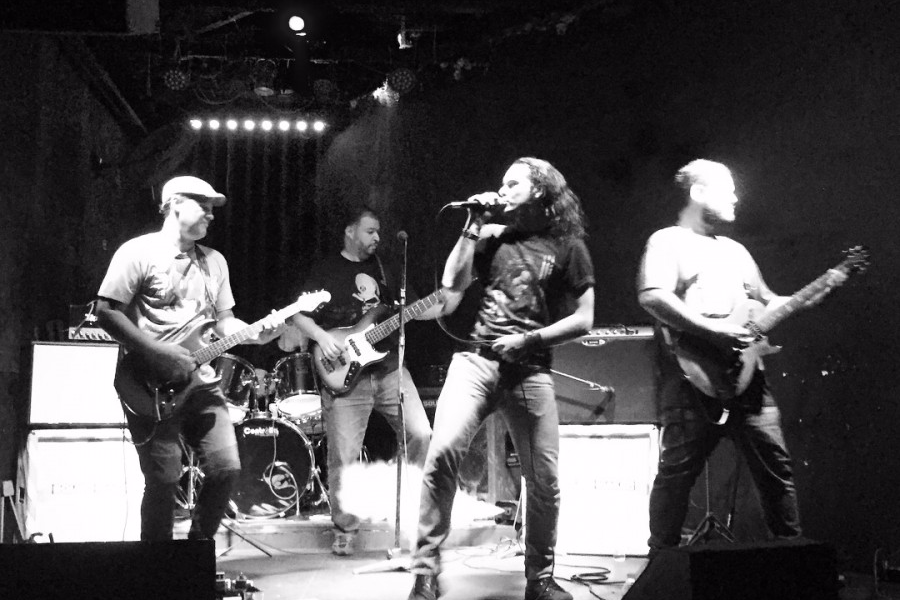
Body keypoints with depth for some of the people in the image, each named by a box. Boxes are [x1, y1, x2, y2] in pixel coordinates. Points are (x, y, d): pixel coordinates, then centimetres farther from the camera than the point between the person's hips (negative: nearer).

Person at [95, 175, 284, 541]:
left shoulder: (214, 261, 16)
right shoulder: (139, 253, -5)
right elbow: (106, 312, -11)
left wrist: (258, 334, -4)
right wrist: (159, 352, -17)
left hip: (199, 380, 6)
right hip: (152, 385, -6)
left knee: (226, 468, 0)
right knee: (164, 480, -6)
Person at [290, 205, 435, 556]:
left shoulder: (384, 270, 18)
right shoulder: (325, 271, 4)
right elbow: (297, 315, -1)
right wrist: (322, 337, -18)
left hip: (388, 366, 4)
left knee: (421, 435, -7)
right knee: (344, 456, -4)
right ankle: (345, 531, 11)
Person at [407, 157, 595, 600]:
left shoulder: (568, 247, 6)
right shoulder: (494, 235, 12)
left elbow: (583, 319, 3)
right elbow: (451, 287, 0)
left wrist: (530, 339, -7)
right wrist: (473, 227, -2)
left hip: (530, 371, 0)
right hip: (476, 358, 0)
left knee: (545, 481, 1)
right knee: (442, 452, -21)